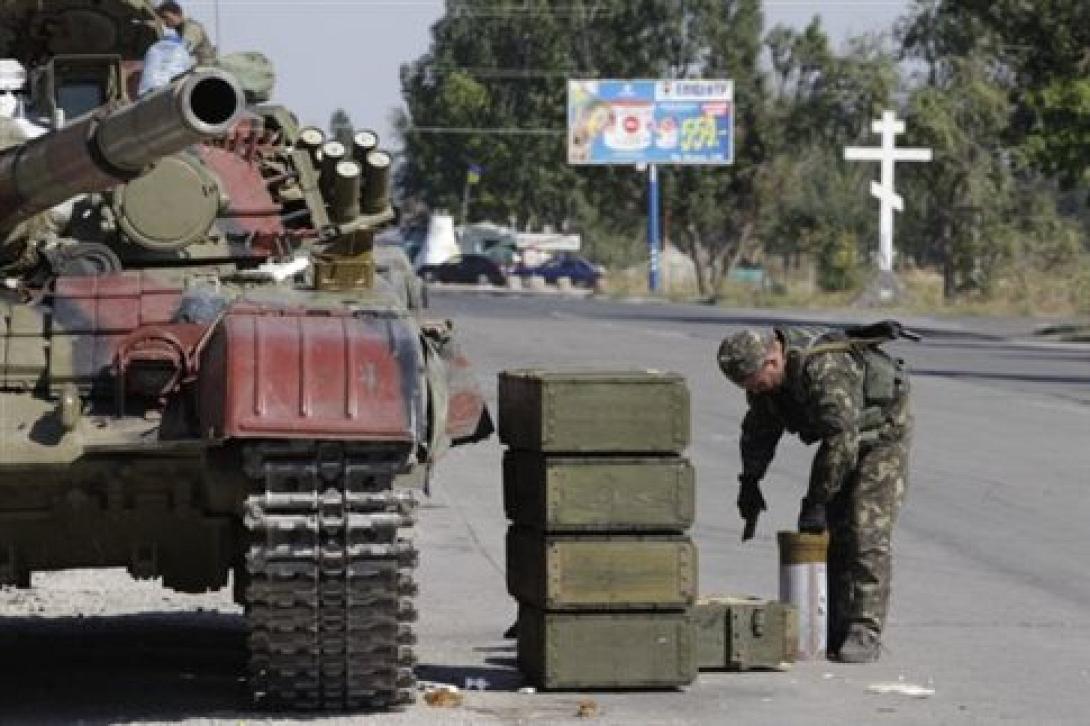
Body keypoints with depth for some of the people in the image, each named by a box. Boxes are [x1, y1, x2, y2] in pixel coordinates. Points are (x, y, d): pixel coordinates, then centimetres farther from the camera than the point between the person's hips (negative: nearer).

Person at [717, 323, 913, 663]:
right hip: (845, 438, 8)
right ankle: (835, 631, 6)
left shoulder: (824, 368, -38)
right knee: (831, 533, 3)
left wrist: (816, 502, -35)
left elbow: (841, 439, -39)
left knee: (866, 535, -16)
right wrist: (749, 482, 3)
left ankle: (864, 632, -16)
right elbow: (760, 428, 7)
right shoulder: (763, 370, -10)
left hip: (884, 433, -8)